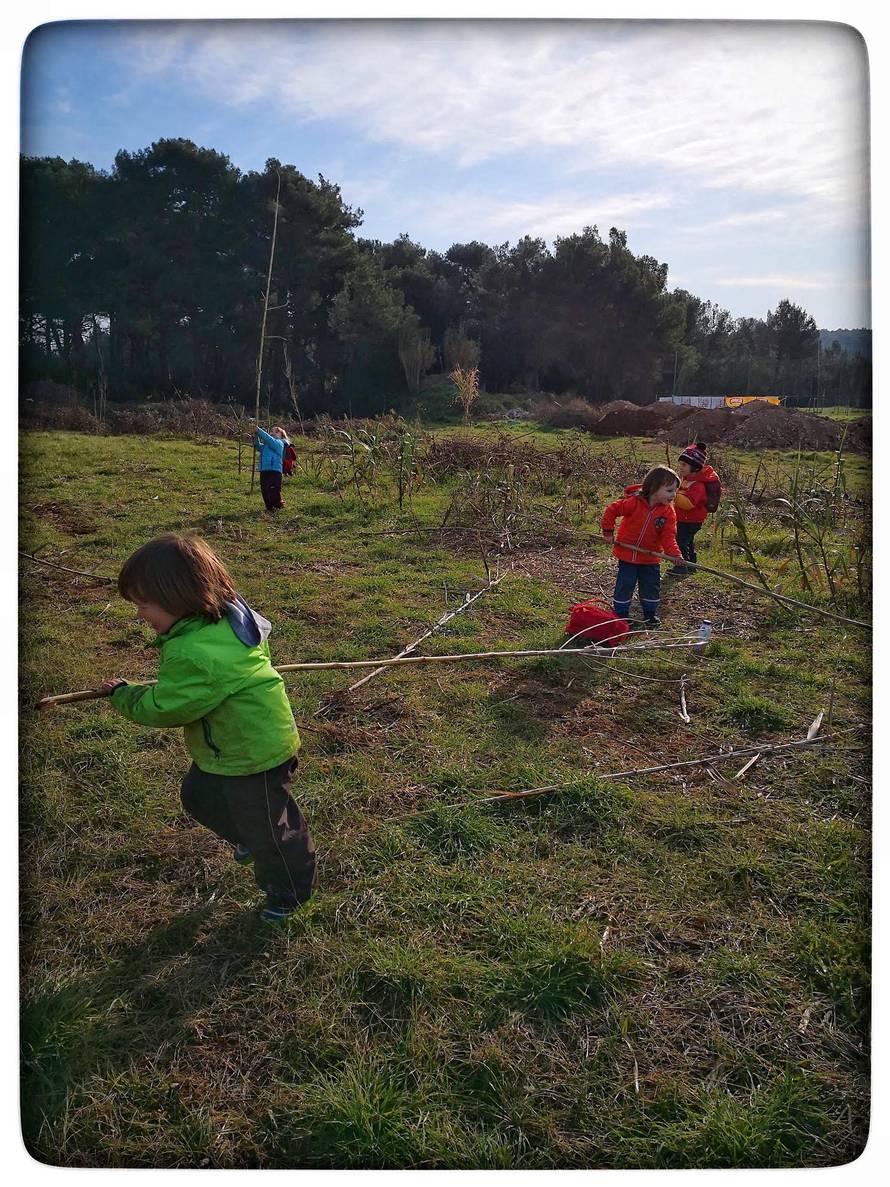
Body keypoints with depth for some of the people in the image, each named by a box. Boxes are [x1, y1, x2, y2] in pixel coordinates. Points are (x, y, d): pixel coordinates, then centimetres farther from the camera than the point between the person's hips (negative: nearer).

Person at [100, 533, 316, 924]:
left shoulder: (196, 656, -37)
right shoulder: (225, 616, -7)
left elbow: (161, 710, -24)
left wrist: (122, 695, -5)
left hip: (254, 754, -10)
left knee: (267, 825, 11)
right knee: (199, 797, 27)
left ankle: (289, 891, 35)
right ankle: (248, 838, 51)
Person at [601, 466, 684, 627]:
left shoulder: (669, 512, -9)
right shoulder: (634, 503, -21)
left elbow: (668, 536, -13)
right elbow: (611, 510, -12)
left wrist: (675, 554, -29)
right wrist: (608, 532, -9)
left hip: (650, 557, 3)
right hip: (627, 554, -3)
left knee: (652, 586, 11)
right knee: (625, 584, 4)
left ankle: (650, 613, 31)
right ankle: (621, 614, 19)